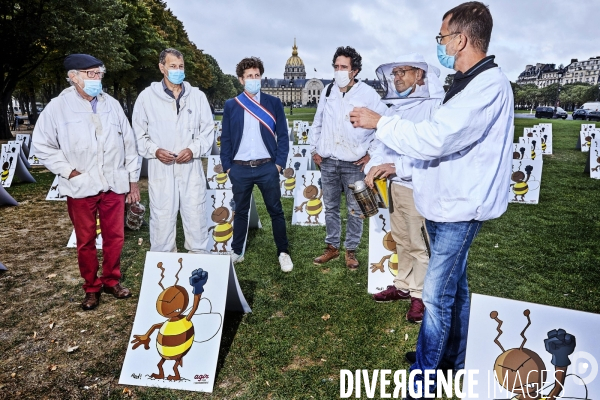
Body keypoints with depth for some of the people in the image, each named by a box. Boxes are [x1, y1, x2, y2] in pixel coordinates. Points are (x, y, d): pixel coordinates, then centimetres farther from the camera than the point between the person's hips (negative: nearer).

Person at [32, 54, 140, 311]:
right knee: (85, 241, 9)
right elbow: (41, 145, 0)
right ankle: (91, 288, 26)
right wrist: (69, 171, -8)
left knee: (114, 237, 9)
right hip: (80, 187, -2)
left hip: (114, 184, 2)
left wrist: (133, 179, 8)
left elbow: (128, 143, 9)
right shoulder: (58, 107, -4)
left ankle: (111, 281, 29)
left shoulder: (112, 104, 5)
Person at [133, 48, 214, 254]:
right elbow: (139, 133, 7)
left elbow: (207, 129, 8)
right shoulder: (147, 96, 5)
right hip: (160, 168, -1)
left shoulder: (198, 96, 8)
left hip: (191, 167, 1)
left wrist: (194, 149, -8)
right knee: (162, 219, 4)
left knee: (196, 217, 5)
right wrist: (154, 151, -10)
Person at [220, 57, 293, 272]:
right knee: (240, 211, 12)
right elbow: (225, 139, 7)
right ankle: (237, 252, 24)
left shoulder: (273, 103, 4)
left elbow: (283, 136, 3)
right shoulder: (231, 105, 6)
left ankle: (283, 252, 17)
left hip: (267, 167, -1)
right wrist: (227, 167, 1)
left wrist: (279, 164, -4)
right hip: (240, 168, 1)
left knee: (276, 211, 5)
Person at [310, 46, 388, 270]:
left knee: (355, 210, 6)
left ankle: (351, 251, 20)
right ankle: (332, 247, 27)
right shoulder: (328, 91, 6)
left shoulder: (367, 94, -8)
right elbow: (317, 122, 16)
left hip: (354, 164, -4)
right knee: (330, 207, 13)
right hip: (327, 162, 4)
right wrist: (314, 149, 11)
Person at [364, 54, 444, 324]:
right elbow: (384, 143, 13)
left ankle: (421, 294, 18)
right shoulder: (395, 108, 15)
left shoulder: (435, 105, -11)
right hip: (396, 185, 8)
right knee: (402, 240, 18)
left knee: (420, 244, 3)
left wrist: (396, 166, -26)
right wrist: (373, 166, -6)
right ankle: (403, 285, 33)